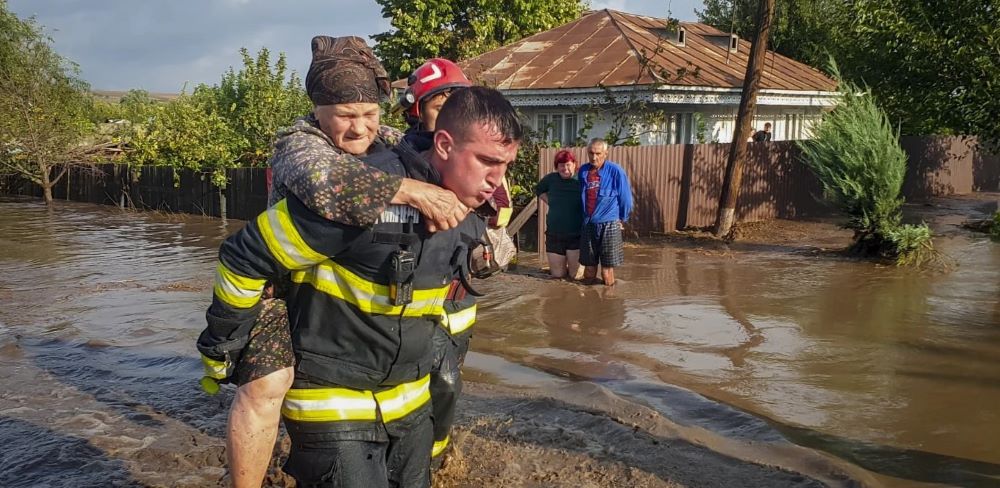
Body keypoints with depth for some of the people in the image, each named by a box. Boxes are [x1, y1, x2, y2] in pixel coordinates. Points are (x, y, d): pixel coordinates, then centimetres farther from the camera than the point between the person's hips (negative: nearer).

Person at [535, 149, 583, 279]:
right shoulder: (551, 179, 0)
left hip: (577, 235, -3)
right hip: (554, 234, 3)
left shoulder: (581, 180, -10)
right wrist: (551, 203, 9)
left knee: (575, 275, 3)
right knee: (557, 274, 10)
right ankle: (561, 266, 43)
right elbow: (539, 190, 21)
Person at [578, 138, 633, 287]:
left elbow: (626, 198, 0)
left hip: (609, 225, -4)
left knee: (607, 268, -2)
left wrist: (622, 219, 8)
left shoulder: (615, 171, -9)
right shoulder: (583, 171, 5)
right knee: (589, 266, 10)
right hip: (588, 225, 4)